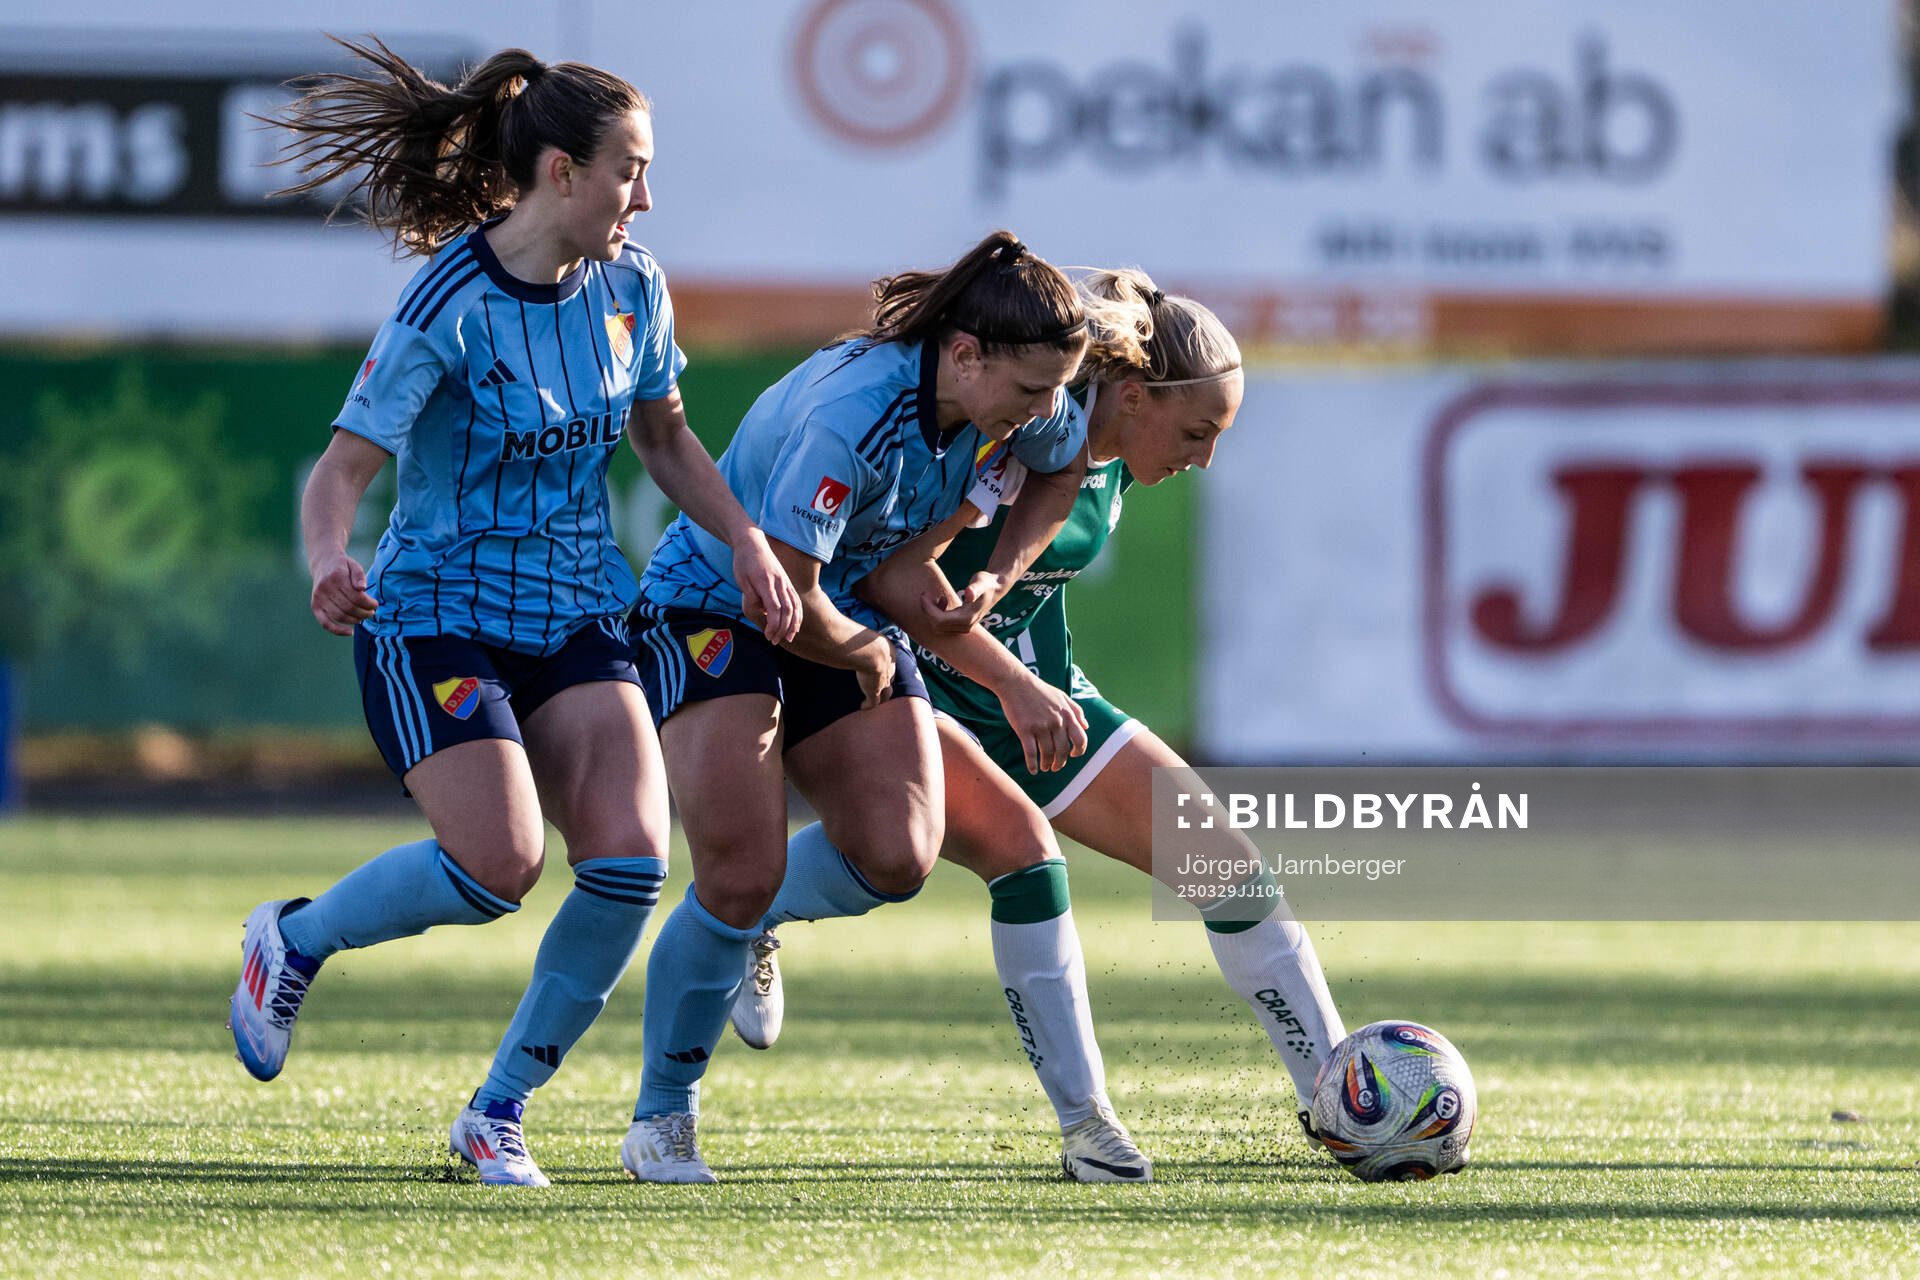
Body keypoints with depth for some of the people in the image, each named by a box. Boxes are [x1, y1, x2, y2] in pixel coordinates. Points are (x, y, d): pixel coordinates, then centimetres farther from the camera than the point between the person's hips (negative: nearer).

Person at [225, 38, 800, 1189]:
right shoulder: (449, 307, -17)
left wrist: (747, 540, 6)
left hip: (577, 616, 6)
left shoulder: (632, 287, 2)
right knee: (500, 865, -22)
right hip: (435, 616, -6)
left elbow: (663, 437, 19)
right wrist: (329, 563, -38)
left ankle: (499, 1113, 1)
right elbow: (345, 466, -17)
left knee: (631, 854, -16)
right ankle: (294, 941, 10)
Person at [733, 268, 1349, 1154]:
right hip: (919, 683, -8)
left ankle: (1340, 1106, 8)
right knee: (1018, 841, -33)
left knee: (1227, 861, -1)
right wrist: (1013, 682, -36)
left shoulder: (1111, 452, -3)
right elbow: (892, 575, -32)